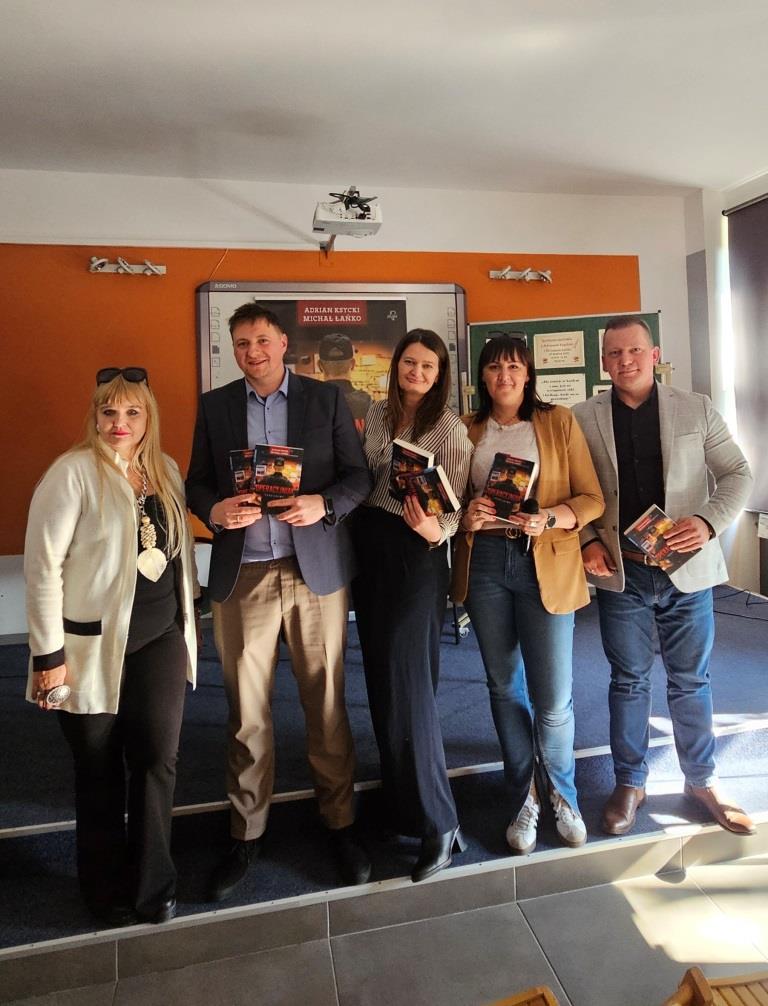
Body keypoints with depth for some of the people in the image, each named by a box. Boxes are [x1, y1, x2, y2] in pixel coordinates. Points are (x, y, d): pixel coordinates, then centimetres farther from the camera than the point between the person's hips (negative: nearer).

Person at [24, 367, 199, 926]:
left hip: (159, 640, 4)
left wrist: (187, 624, 14)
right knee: (100, 771, 11)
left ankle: (152, 885, 28)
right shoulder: (73, 472, -10)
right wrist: (49, 654, -13)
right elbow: (43, 564, -12)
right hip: (92, 647, -4)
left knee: (159, 759, 6)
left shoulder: (165, 470, 7)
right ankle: (108, 891, 34)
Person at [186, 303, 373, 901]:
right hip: (242, 576, 1)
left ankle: (341, 822, 27)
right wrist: (214, 510, -11)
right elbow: (196, 483, 11)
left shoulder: (326, 399, 6)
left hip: (317, 570, -1)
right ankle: (247, 832, 28)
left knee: (327, 704, 8)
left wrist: (325, 505, -16)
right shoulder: (214, 406, 10)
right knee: (246, 712, 9)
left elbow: (360, 474, 4)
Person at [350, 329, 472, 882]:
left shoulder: (449, 427, -8)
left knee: (408, 685, -8)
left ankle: (438, 822, 7)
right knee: (381, 679, 14)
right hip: (369, 546, 7)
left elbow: (454, 505, -11)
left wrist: (434, 529, -30)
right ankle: (400, 797, 34)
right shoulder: (378, 413, 9)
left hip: (415, 553, -6)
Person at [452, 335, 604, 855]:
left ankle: (563, 793, 30)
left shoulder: (559, 422, 4)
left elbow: (593, 498, 0)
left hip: (545, 564, -2)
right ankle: (524, 800, 31)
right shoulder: (468, 429, 9)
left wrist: (550, 518, -17)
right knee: (504, 687, 11)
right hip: (484, 562, 2)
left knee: (553, 697, 0)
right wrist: (466, 516, -10)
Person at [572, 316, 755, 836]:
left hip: (686, 568, 1)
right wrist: (588, 540, -10)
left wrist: (709, 522, -15)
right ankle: (630, 783, 28)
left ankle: (702, 781, 33)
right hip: (621, 572, 0)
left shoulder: (696, 409, 1)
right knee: (629, 680, 11)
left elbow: (737, 474, 2)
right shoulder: (583, 418, -1)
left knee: (691, 681, 13)